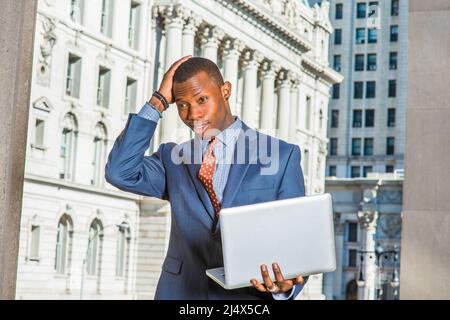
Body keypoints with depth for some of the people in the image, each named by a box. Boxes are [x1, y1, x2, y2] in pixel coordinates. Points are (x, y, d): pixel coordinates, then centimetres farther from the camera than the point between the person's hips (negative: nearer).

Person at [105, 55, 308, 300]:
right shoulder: (173, 158, 11)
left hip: (250, 296, 0)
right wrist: (159, 101, -3)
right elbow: (119, 173, -6)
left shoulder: (281, 156, 2)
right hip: (180, 292, 0)